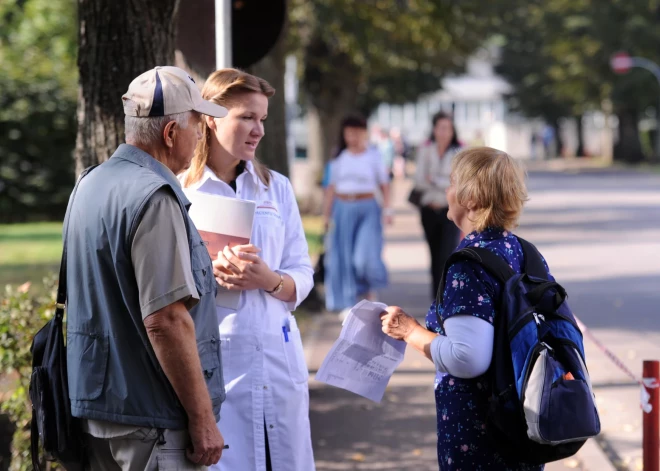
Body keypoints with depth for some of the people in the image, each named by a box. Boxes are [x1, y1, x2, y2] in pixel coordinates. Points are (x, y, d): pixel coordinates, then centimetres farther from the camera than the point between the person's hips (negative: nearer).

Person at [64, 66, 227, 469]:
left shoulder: (91, 184, 11)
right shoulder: (155, 198, -18)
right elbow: (165, 319, -24)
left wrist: (203, 271, 31)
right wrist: (202, 419, -18)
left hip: (95, 409, 9)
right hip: (151, 422, -9)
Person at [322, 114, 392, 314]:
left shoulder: (373, 156, 4)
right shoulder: (339, 158, 10)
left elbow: (384, 185, 4)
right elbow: (331, 188, 12)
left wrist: (387, 209, -6)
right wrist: (326, 214, 8)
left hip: (367, 209, -2)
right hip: (343, 210, 2)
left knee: (366, 253, -13)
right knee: (343, 257, -1)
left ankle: (371, 294, 11)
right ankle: (347, 304, 5)